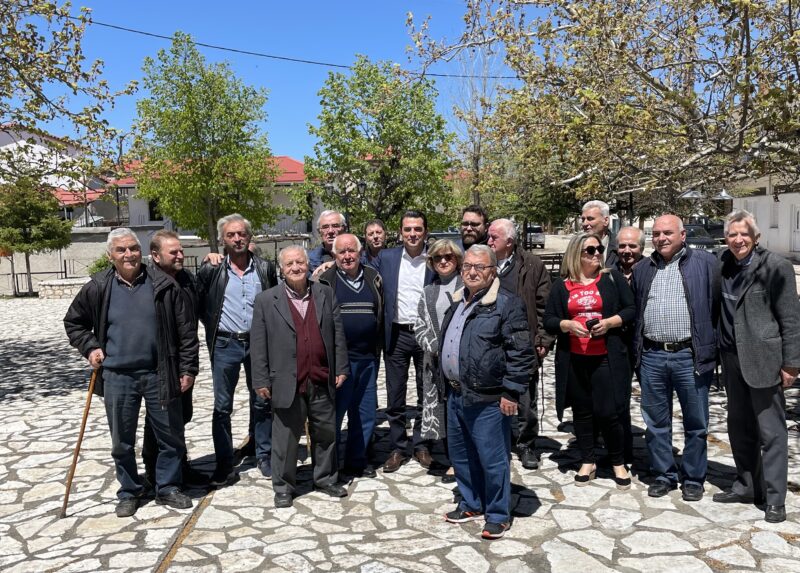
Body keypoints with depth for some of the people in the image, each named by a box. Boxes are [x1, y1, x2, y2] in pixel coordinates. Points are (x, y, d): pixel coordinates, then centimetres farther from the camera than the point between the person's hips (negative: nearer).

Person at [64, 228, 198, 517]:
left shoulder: (163, 285, -3)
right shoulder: (97, 288, 0)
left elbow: (186, 330, -1)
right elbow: (74, 323, 16)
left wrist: (188, 368, -3)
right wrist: (89, 348, 1)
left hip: (159, 374, 0)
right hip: (117, 377, 1)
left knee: (171, 437, 8)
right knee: (122, 442, 11)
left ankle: (167, 488, 27)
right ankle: (129, 493, 30)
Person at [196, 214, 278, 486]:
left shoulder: (266, 268, 2)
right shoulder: (212, 270, -2)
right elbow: (197, 302, 6)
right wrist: (212, 325, 1)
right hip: (225, 345, -1)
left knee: (262, 402, 10)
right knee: (222, 406, 5)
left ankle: (264, 455, 24)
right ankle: (223, 463, 17)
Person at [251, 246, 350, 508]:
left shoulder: (325, 294, 6)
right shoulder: (266, 300, -1)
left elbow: (338, 334, 8)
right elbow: (259, 345, -2)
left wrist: (341, 368, 4)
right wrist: (261, 381, -5)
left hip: (322, 382, 3)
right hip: (287, 383, -2)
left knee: (326, 432, 14)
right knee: (285, 437, 7)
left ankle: (326, 479, 32)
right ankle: (283, 486, 23)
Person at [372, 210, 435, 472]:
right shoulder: (386, 258, 3)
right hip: (396, 335, 1)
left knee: (427, 394, 12)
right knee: (395, 397, 8)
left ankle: (422, 445, 28)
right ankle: (397, 448, 22)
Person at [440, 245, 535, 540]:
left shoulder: (507, 304, -12)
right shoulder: (457, 302, 13)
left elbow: (521, 353, -15)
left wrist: (511, 392, -17)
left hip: (487, 400, -8)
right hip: (456, 394, 8)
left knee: (492, 459, 2)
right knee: (460, 454, 18)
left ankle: (498, 515, 19)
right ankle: (471, 504, 36)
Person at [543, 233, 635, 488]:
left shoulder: (613, 278, 4)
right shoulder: (562, 285, 6)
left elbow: (631, 310, 3)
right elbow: (549, 320, 5)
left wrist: (609, 322, -13)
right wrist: (568, 325, -14)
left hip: (606, 358, -2)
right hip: (573, 359, 2)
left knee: (607, 412, -1)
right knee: (582, 411, 11)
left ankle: (618, 463, 20)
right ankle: (588, 461, 26)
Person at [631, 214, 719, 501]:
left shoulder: (705, 263, 0)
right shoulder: (642, 269, 12)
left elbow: (717, 305, -1)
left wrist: (713, 345, -4)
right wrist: (636, 352, 10)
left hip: (691, 356, -3)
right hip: (652, 356, 3)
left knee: (696, 423, 8)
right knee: (656, 422, 11)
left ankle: (693, 478, 23)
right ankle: (663, 475, 25)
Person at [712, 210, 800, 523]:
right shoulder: (724, 265, 7)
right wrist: (719, 353, 5)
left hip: (763, 359, -6)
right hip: (732, 359, 6)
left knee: (771, 432, 3)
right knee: (739, 427, 15)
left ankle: (774, 498, 13)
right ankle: (747, 485, 30)